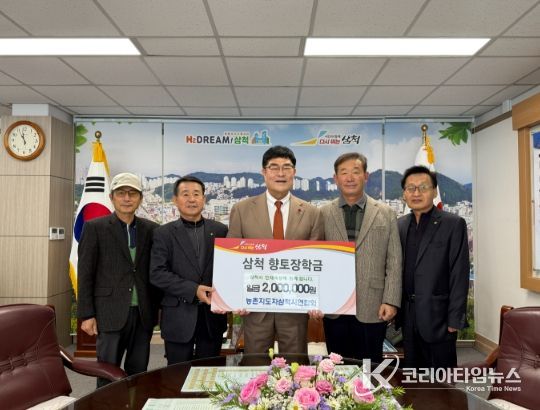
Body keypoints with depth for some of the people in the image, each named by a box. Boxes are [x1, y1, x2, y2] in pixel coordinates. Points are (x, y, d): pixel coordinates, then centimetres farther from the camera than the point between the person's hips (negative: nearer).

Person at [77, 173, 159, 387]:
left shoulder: (151, 229, 7)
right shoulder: (94, 227, -1)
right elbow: (85, 273, -2)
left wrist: (156, 309, 7)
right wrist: (87, 315, -5)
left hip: (143, 313, 3)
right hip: (110, 313, -3)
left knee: (138, 374, 10)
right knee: (108, 375, 4)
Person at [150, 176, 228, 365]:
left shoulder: (220, 230, 5)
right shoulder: (163, 233, 0)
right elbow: (157, 273, -8)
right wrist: (193, 290, -16)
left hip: (212, 315, 2)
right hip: (178, 316, -2)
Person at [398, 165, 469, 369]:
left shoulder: (453, 224, -6)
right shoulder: (399, 225, 8)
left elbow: (459, 275, -9)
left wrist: (454, 319, -12)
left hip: (437, 317, -4)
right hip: (407, 317, 5)